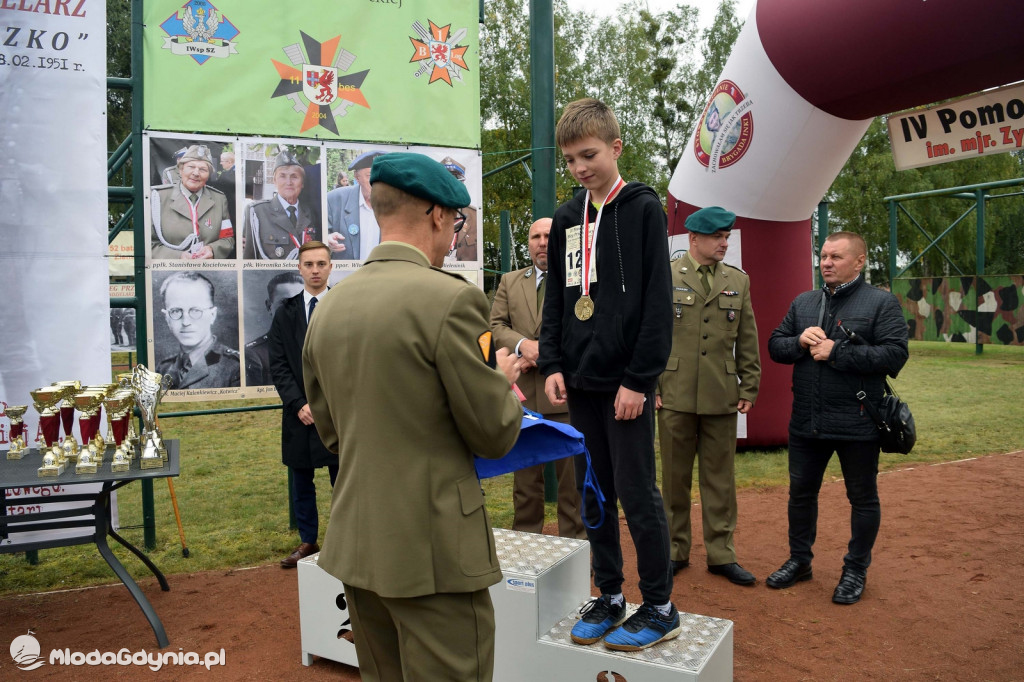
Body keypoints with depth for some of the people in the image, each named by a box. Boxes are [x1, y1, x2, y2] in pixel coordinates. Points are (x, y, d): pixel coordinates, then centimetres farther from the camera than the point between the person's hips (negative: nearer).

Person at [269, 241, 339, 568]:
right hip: (299, 411, 3)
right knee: (302, 482, 11)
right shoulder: (285, 312, 6)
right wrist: (299, 404, -9)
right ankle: (308, 542, 24)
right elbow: (278, 365, 3)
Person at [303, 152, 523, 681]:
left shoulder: (328, 307, 5)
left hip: (355, 543, 7)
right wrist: (503, 380, 9)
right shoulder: (450, 298, -16)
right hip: (432, 549, -7)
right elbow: (495, 435, -11)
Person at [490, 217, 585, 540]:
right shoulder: (509, 282, 15)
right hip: (524, 394, 3)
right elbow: (496, 325, 5)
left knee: (572, 478, 4)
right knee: (525, 478, 13)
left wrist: (544, 353, -15)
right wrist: (523, 345, -14)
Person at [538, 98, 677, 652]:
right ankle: (608, 596, 27)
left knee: (637, 493, 1)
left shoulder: (643, 209, -3)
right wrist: (553, 365, 3)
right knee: (593, 492, 12)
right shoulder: (566, 219, 13)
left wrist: (639, 379, -13)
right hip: (580, 381, 6)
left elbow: (657, 301, -9)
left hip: (627, 382, -5)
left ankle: (660, 609, 17)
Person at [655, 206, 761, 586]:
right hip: (675, 396, -2)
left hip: (722, 398, 2)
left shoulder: (738, 281, 10)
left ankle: (721, 554, 20)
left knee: (720, 479, 8)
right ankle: (676, 551, 21)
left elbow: (748, 342, 11)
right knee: (675, 477, 7)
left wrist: (749, 389, 6)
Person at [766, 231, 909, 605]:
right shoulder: (802, 303, 10)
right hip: (806, 422, 5)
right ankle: (799, 560, 33)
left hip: (857, 424, -4)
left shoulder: (882, 302, -6)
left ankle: (856, 571, 28)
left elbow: (895, 354, -17)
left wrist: (836, 352, -20)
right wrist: (800, 341, -12)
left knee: (863, 498, 10)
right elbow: (774, 345, 9)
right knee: (800, 492, 15)